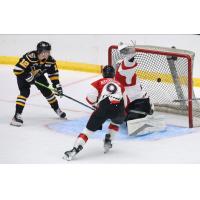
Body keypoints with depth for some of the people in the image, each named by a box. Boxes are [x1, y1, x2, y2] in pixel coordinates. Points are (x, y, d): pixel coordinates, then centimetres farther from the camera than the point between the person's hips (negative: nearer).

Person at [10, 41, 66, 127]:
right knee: (25, 92, -23)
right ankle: (17, 115, -23)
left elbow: (53, 73, -7)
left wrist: (57, 85, -13)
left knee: (47, 92, 7)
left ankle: (57, 109, 30)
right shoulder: (30, 57, -40)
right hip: (24, 75, -5)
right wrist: (28, 77, -35)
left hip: (38, 75, 5)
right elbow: (17, 70, -38)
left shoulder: (50, 60, -21)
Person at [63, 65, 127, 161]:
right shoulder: (119, 84, 30)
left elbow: (90, 97, 5)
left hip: (105, 107, -2)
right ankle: (108, 141, 24)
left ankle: (75, 149, -12)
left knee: (89, 128, 2)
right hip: (119, 108, 2)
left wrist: (96, 104, 24)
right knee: (117, 122, 37)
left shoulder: (99, 82, 20)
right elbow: (124, 103, 30)